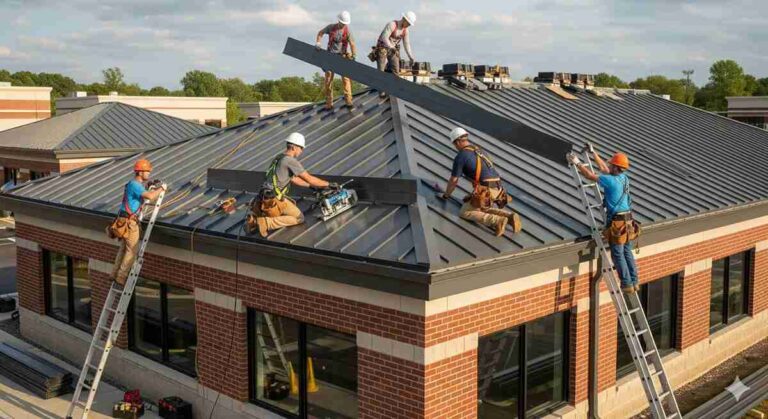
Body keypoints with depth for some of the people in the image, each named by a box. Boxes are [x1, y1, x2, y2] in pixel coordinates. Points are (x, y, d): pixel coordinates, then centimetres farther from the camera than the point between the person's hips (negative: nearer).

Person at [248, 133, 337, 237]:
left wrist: (311, 186, 26)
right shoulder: (291, 161, -12)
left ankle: (255, 219, 13)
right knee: (299, 218, 2)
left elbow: (293, 179, 26)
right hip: (274, 200, -9)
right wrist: (329, 184, -1)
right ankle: (266, 223, -13)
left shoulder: (279, 158, 17)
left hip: (266, 197, 9)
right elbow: (309, 179, -11)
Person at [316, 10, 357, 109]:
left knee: (345, 77, -8)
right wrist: (318, 43, -2)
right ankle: (329, 103, 7)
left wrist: (354, 56, -31)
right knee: (328, 78, 1)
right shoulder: (331, 27, -4)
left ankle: (348, 100, -2)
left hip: (342, 56, -2)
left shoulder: (347, 31, -10)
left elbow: (352, 44, -18)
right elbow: (320, 33, 12)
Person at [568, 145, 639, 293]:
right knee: (627, 252, 15)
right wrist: (593, 152, 25)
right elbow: (604, 169, 19)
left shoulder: (612, 181, -18)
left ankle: (627, 284, 5)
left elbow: (590, 176, -14)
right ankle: (634, 282, 20)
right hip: (627, 221, 8)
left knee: (618, 255, 1)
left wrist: (577, 163, -3)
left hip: (617, 222, -8)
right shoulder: (624, 178, 7)